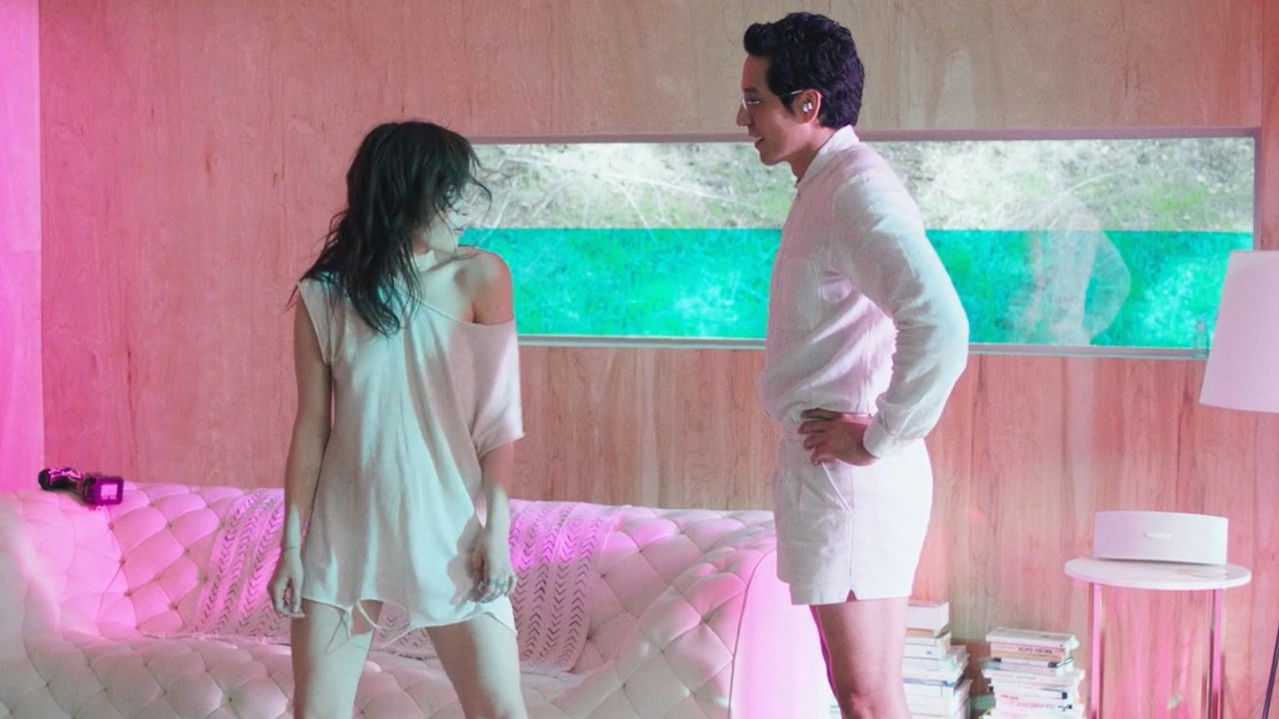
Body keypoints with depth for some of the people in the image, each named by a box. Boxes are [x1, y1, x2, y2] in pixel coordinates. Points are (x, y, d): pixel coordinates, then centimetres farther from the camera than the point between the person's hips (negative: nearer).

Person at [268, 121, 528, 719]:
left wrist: (495, 526, -8)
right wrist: (291, 543, 2)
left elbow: (497, 413, -4)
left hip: (447, 525, -1)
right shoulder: (323, 297, -1)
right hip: (345, 528, 1)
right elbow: (311, 426, 2)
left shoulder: (479, 277, -4)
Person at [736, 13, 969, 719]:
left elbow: (940, 326, -32)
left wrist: (881, 440, -22)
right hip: (822, 468, 10)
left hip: (852, 474, -10)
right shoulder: (823, 186, 14)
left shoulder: (857, 190, -18)